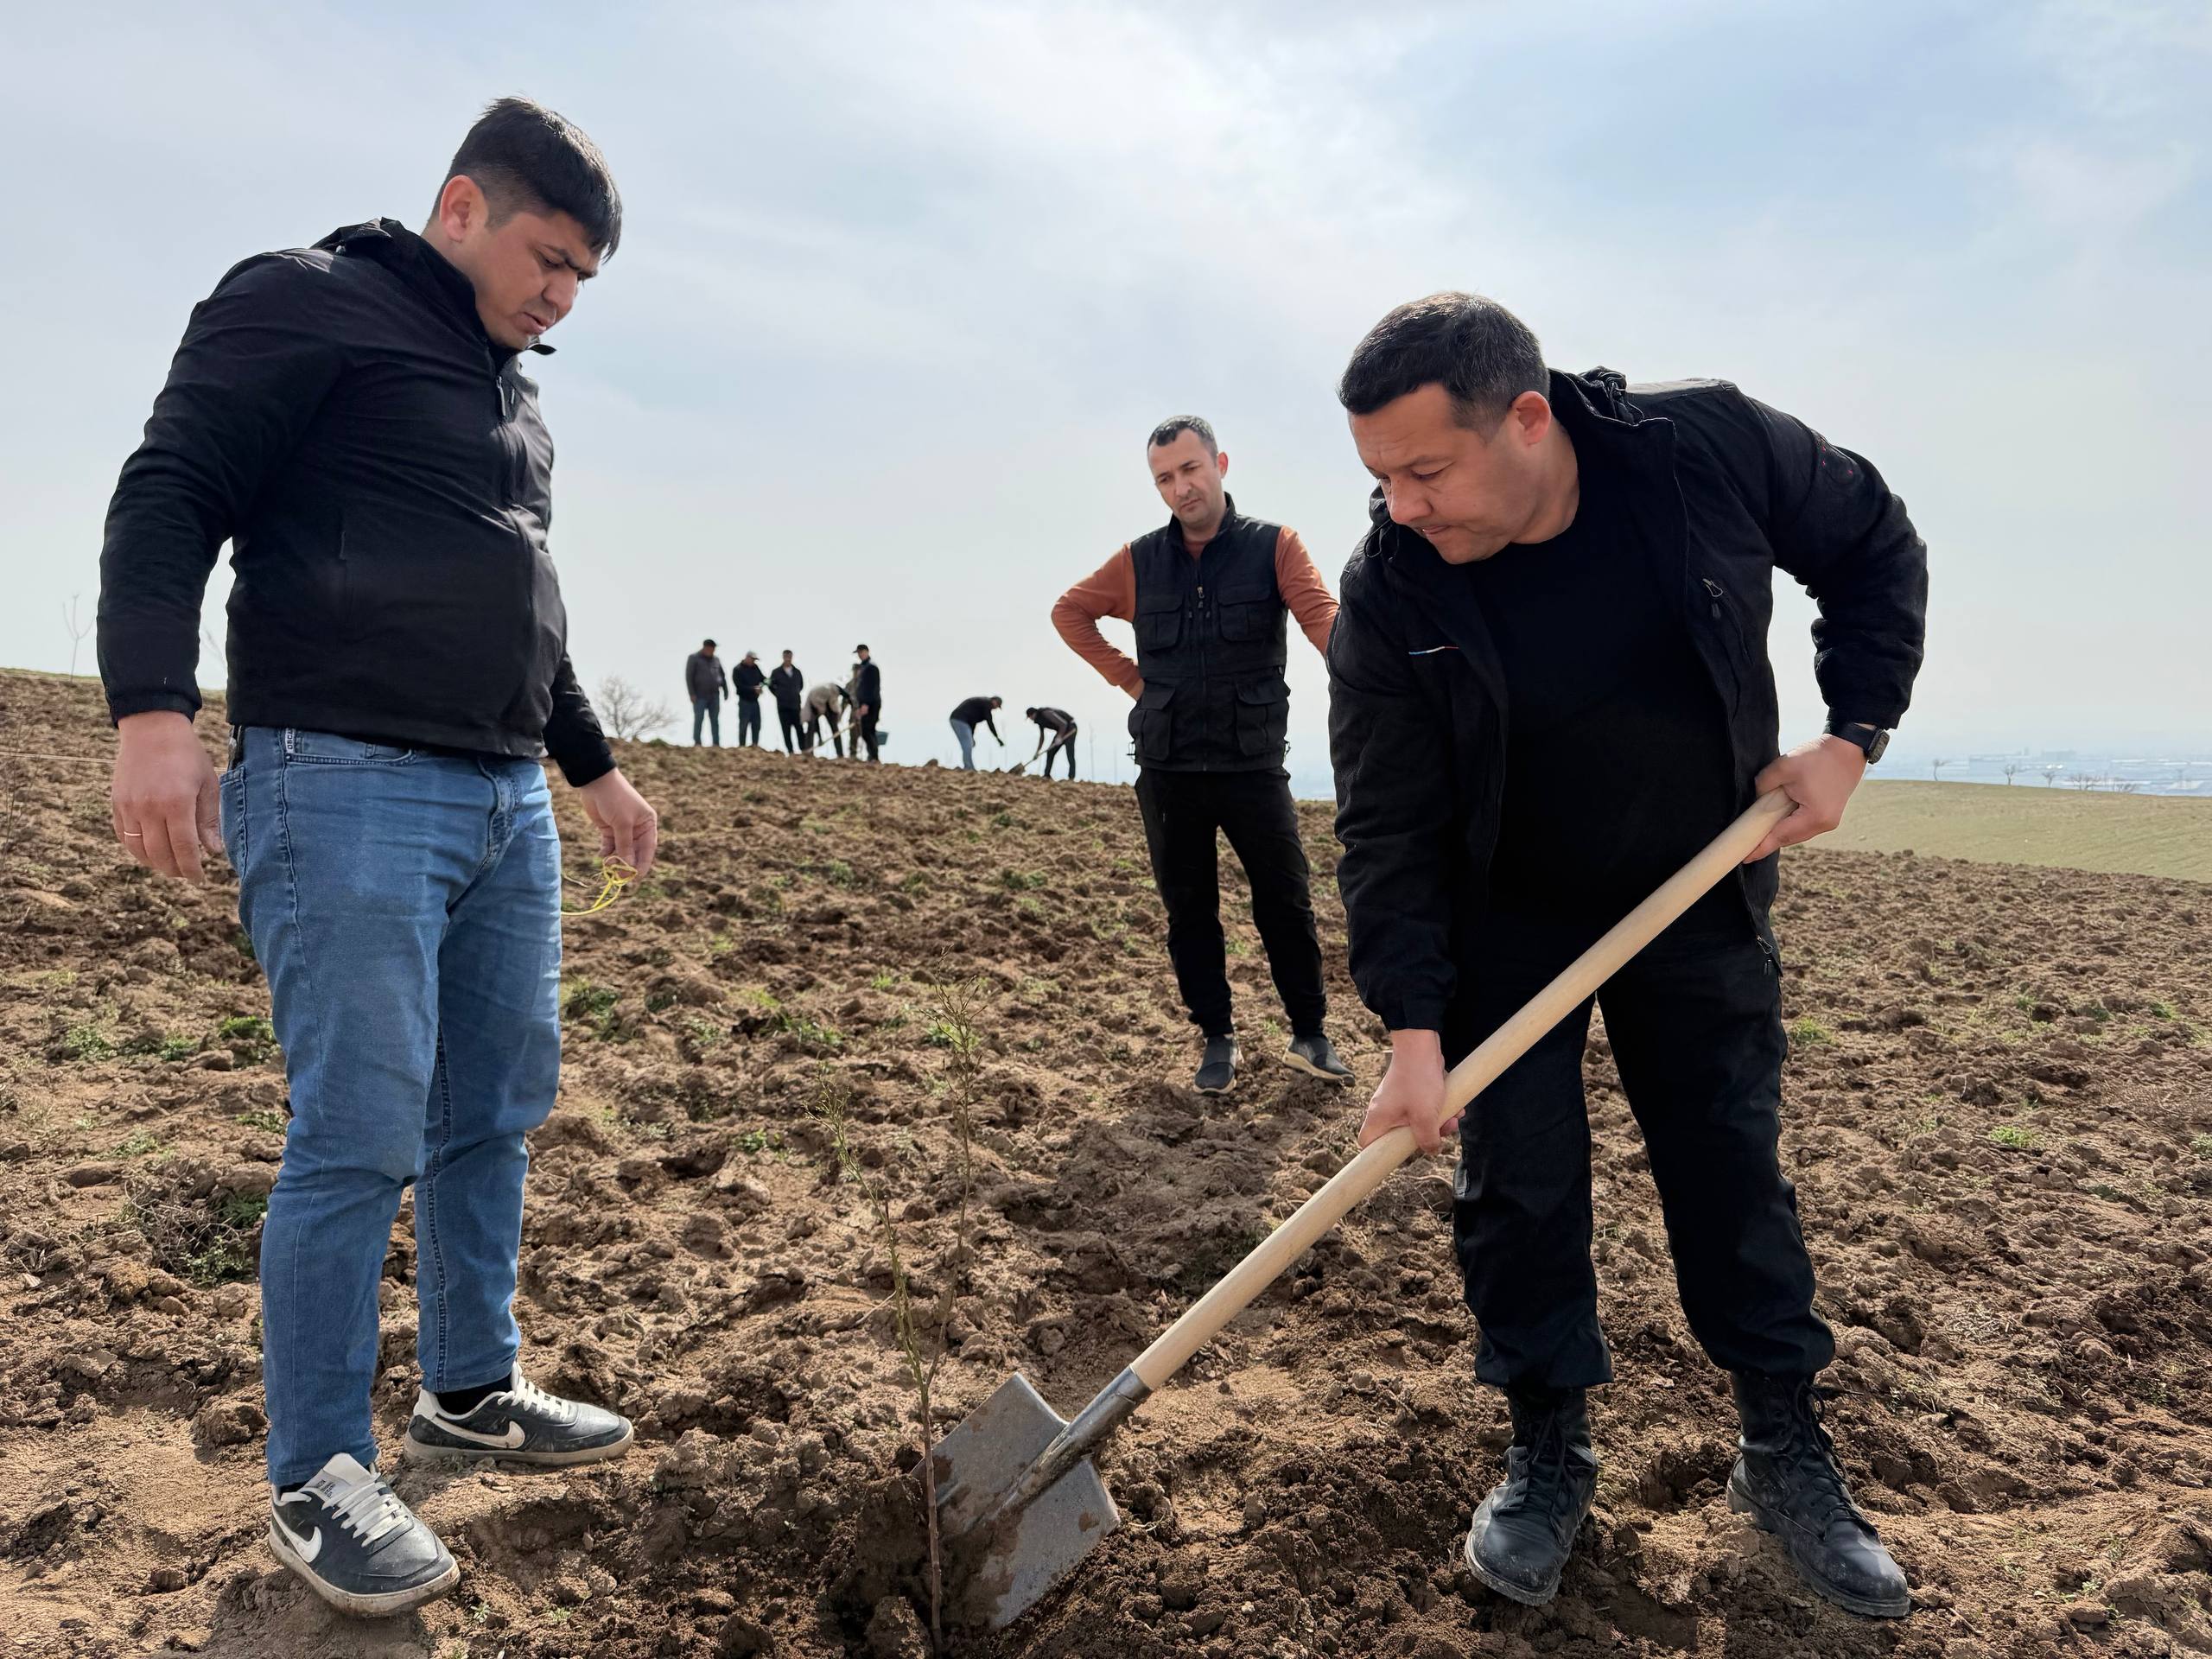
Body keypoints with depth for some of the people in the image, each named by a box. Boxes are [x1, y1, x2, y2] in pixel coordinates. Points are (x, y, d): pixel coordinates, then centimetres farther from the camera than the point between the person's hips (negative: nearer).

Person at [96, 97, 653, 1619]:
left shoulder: (510, 391, 23)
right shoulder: (303, 305, -1)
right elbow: (170, 494, -10)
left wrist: (592, 763, 32)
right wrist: (155, 707, -23)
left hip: (506, 803, 9)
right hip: (346, 787, -8)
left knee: (498, 1117, 11)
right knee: (361, 1137, -7)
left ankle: (471, 1394, 27)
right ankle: (317, 1479, 8)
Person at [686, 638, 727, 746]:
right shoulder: (694, 658, -3)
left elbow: (722, 676, 18)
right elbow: (689, 677, -7)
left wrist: (725, 690, 11)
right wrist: (692, 694, -13)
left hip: (714, 695, 5)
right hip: (700, 696, -5)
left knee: (715, 720, 5)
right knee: (699, 719, -2)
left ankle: (716, 743, 8)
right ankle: (697, 743, 3)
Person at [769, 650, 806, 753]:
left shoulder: (797, 672, 6)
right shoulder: (776, 672, -2)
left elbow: (801, 685, 21)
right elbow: (771, 686, 9)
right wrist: (779, 695, 7)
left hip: (796, 704, 2)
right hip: (783, 706, -2)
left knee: (799, 727, 0)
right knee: (786, 729, 0)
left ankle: (803, 748, 5)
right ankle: (790, 750, 3)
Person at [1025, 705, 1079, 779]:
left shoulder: (1046, 714, -26)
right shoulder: (1040, 720, 4)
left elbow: (1064, 724, -30)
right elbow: (1042, 737, 15)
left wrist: (1059, 737, -26)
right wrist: (1037, 752, 14)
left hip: (1070, 728, -10)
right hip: (1061, 730, 10)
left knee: (1070, 753, -18)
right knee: (1050, 752, 4)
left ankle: (1071, 778, -23)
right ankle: (1047, 775, 7)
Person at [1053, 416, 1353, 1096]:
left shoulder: (1274, 546, -3)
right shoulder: (1140, 561, 5)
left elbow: (1322, 616, -18)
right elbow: (1069, 612, 17)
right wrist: (1127, 677, 5)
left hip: (1254, 766, -2)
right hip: (1168, 773, 3)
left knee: (1287, 904, 2)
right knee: (1189, 912, 9)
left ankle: (1310, 1035, 18)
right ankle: (1217, 1040, 22)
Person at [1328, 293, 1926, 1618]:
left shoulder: (1713, 447, -21)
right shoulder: (1390, 594, -23)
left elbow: (1877, 549, -2)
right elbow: (1387, 829, -19)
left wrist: (1852, 735, -12)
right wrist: (1415, 1029, -24)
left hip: (1702, 900, 1)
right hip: (1507, 923, -1)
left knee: (1734, 1161, 9)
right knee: (1518, 1178, 1)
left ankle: (1788, 1449, 26)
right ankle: (1551, 1446, 21)